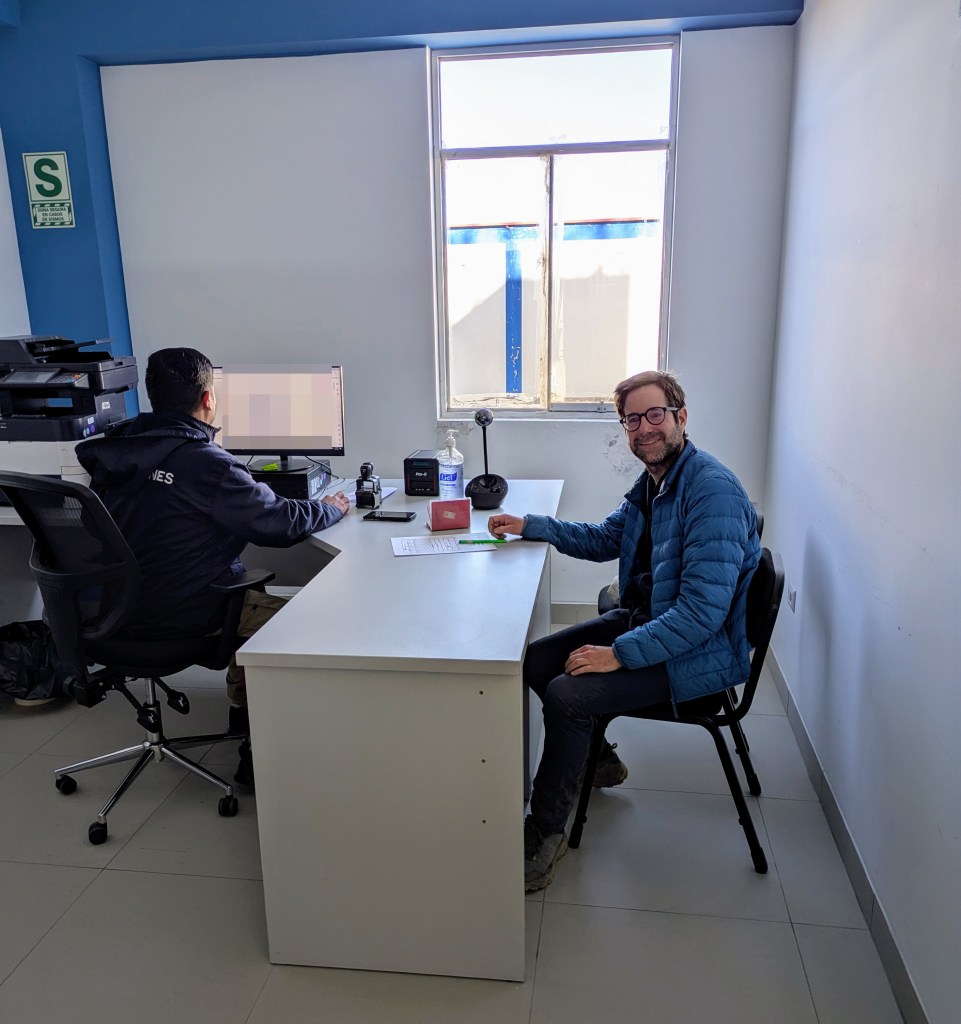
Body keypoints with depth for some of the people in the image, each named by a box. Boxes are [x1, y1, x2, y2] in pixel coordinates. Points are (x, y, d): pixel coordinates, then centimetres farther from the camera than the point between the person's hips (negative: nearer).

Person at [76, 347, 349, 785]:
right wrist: (331, 508, 4)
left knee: (253, 596, 27)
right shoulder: (206, 462, -22)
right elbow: (280, 523, -15)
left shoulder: (116, 450, 2)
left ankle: (243, 707, 36)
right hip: (179, 619, -9)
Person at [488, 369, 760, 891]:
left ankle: (545, 832, -2)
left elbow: (703, 610, -30)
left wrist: (619, 654, -29)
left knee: (567, 693, -22)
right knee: (536, 661, 7)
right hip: (643, 618, 10)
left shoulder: (713, 491, -25)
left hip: (699, 651, -10)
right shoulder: (652, 481, 6)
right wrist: (529, 526, 14)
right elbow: (603, 539, 22)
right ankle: (598, 759, 28)